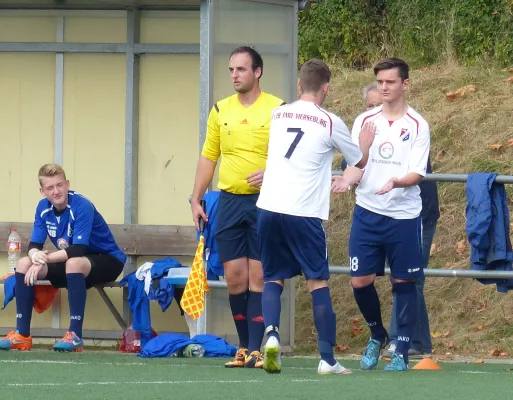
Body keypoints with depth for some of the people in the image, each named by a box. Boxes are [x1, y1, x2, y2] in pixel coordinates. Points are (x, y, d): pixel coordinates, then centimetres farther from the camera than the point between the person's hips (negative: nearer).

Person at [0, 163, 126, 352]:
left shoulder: (82, 207, -25)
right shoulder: (43, 207, -5)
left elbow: (78, 250, -33)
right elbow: (34, 245, -6)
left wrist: (44, 259, -34)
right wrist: (36, 255, -30)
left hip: (106, 260, -7)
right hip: (73, 262, 7)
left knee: (74, 263, -39)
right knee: (24, 263, -8)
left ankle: (75, 335, -37)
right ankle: (22, 334, -9)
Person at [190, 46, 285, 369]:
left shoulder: (277, 109, -3)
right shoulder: (221, 110, 10)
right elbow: (208, 157, 15)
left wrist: (272, 174, -21)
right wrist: (196, 199, 11)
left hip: (264, 201, -4)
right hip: (229, 200, 4)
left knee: (258, 276, -5)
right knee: (235, 276, 2)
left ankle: (256, 350, -4)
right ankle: (244, 346, 12)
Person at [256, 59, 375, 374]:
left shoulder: (278, 115, 12)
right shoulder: (331, 123, -1)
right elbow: (360, 162, 15)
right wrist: (366, 144, 38)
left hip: (269, 207, 4)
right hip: (304, 213, -4)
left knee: (273, 279, 14)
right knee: (318, 282, 5)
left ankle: (272, 334, -11)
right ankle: (327, 359, 2)